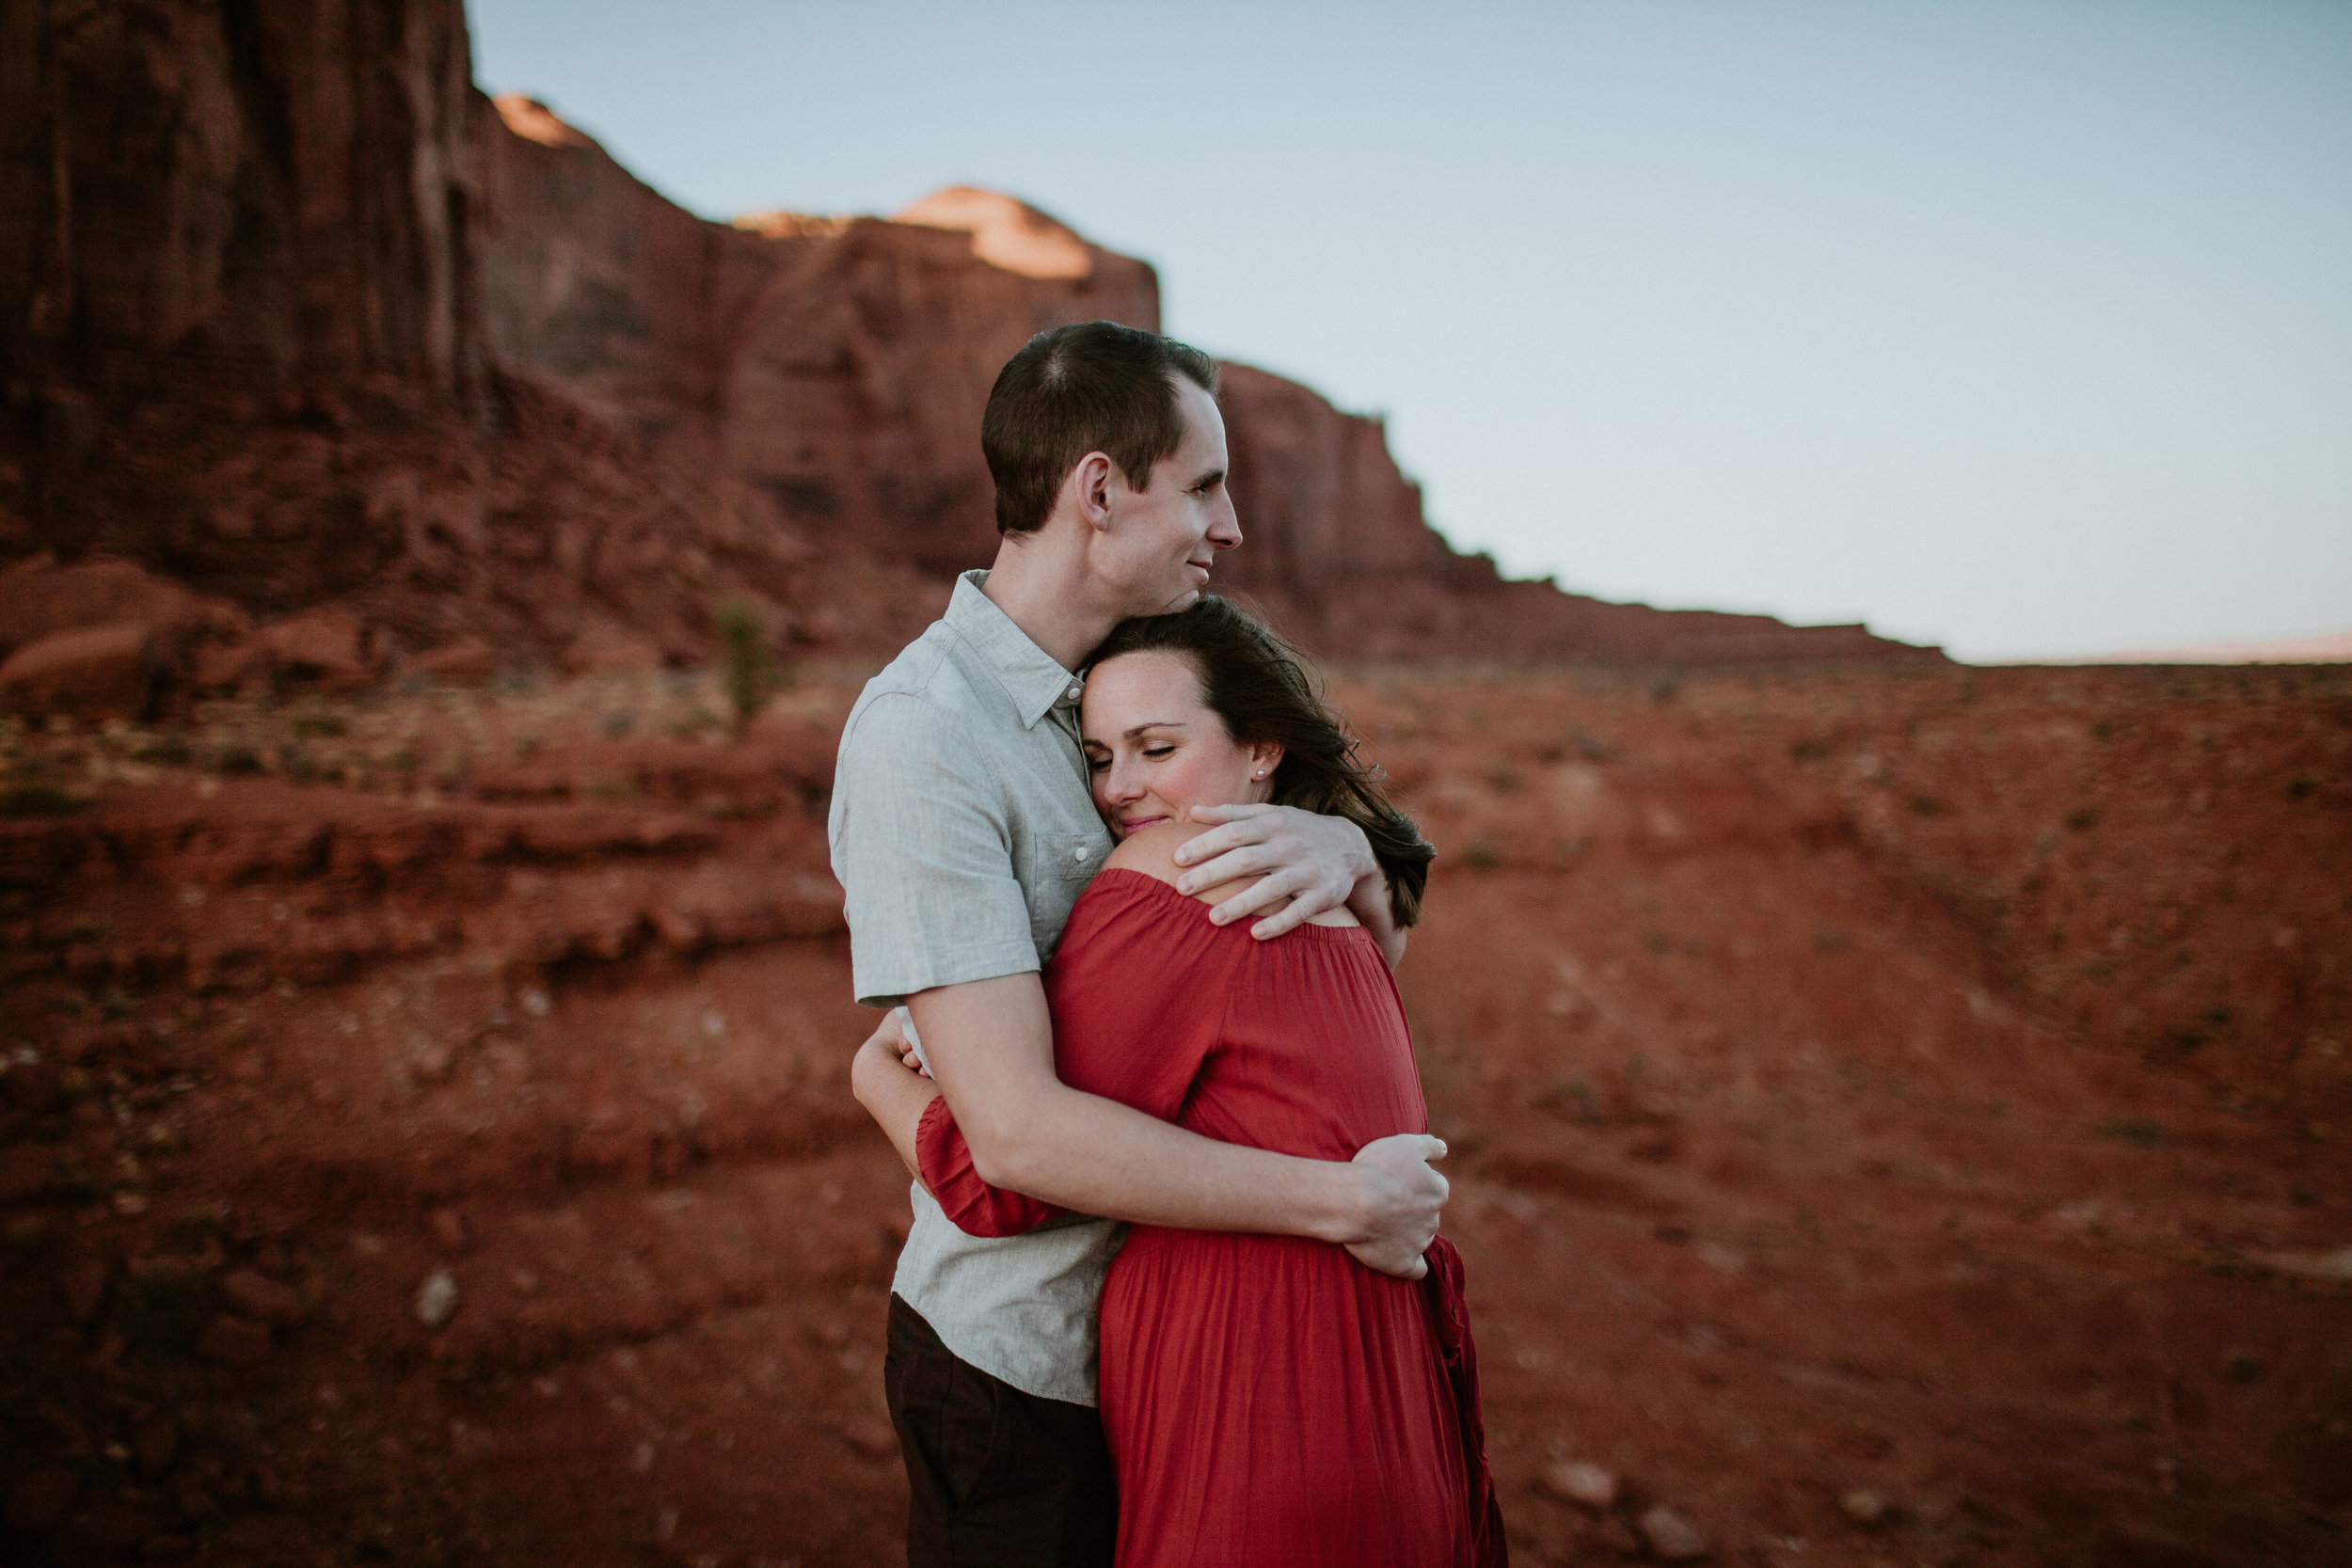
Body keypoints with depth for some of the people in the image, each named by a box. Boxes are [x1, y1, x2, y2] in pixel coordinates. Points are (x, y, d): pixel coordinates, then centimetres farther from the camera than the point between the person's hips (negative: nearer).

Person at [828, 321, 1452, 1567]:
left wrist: (1343, 846, -20)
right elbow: (1019, 1132, -29)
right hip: (1021, 1367, -7)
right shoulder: (920, 734, -23)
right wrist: (1345, 1200, -25)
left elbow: (1373, 943, 4)